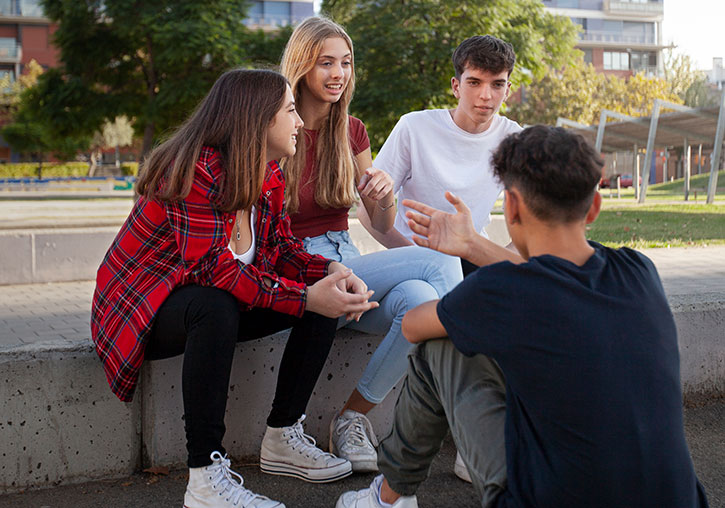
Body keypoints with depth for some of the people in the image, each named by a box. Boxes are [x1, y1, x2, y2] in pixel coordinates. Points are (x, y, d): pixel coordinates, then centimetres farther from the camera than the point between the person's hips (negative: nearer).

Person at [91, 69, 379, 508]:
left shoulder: (268, 176, 2)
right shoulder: (198, 169, -26)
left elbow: (281, 247, 3)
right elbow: (211, 268, -32)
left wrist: (331, 272, -18)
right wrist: (306, 297, -35)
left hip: (213, 304, 8)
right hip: (142, 307, -8)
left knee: (328, 299, -7)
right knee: (216, 306, -41)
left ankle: (283, 438, 2)